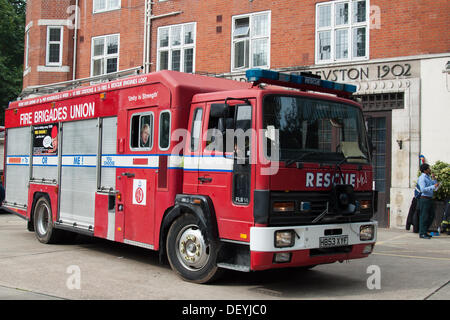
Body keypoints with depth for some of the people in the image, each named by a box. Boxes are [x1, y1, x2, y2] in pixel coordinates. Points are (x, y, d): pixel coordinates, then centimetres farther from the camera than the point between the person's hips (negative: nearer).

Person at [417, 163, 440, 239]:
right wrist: (433, 186, -23)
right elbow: (423, 189, -23)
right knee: (424, 216, -5)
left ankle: (424, 231, 21)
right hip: (424, 199, -9)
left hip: (429, 199, 9)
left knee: (431, 216, 12)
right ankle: (422, 233, 1)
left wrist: (434, 179, 6)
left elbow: (435, 188, 18)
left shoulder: (428, 178, 17)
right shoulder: (422, 178, -12)